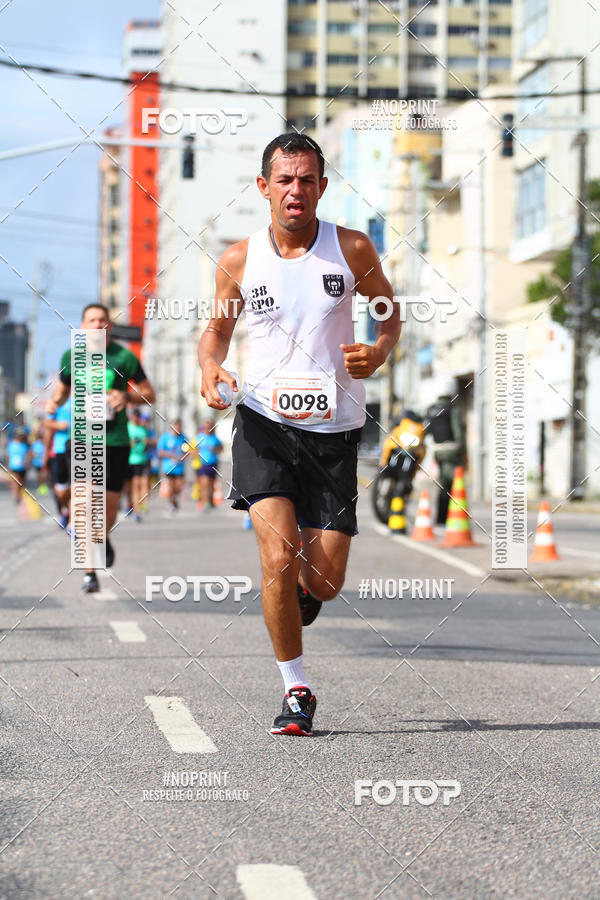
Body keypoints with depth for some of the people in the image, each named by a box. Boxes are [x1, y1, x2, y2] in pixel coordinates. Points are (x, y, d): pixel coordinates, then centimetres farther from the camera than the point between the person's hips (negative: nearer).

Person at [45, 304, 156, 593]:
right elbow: (63, 388, 20)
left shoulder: (124, 357, -1)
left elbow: (150, 395, 5)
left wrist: (127, 396, -14)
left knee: (109, 507, 4)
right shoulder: (71, 357, 5)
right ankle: (89, 572, -5)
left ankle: (104, 540, 41)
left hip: (115, 441, 0)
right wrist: (54, 401, -3)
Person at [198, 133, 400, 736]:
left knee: (324, 582, -1)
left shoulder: (352, 249, -1)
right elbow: (218, 328, 14)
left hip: (334, 428, 1)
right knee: (279, 557, -17)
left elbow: (389, 309, 15)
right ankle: (296, 690, 1)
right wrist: (210, 365, -8)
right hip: (265, 421, 0)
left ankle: (301, 592, 40)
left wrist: (380, 351, -6)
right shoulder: (239, 260, 1)